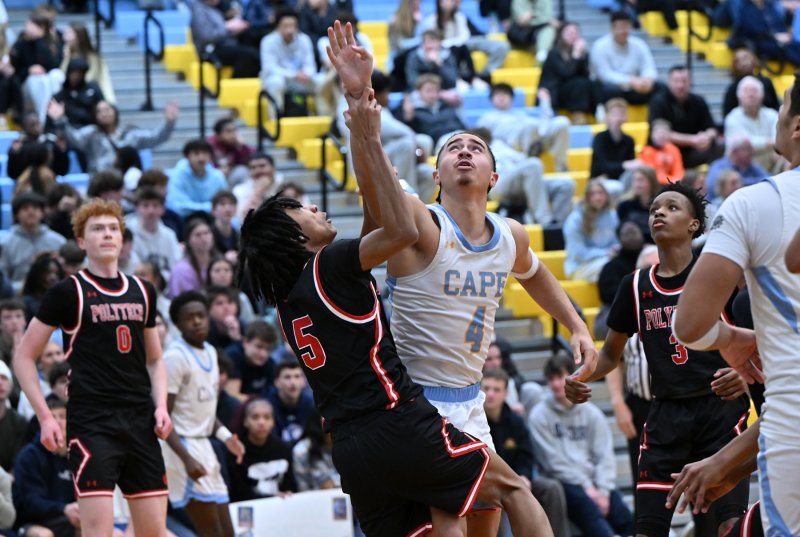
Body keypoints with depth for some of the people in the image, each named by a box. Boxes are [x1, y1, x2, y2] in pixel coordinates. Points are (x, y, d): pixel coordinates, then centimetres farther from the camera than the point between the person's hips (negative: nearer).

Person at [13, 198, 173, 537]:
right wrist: (45, 417, -7)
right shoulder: (69, 292, -2)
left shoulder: (142, 292, 13)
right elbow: (24, 357, 1)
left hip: (140, 423, 5)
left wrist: (160, 406, 6)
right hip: (91, 425, -5)